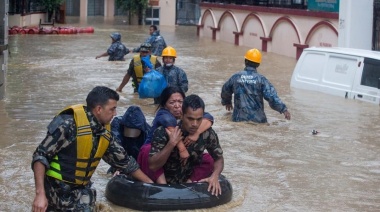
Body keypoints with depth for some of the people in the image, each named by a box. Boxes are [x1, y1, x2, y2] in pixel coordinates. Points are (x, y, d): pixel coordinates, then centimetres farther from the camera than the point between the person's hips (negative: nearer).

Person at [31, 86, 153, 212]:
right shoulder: (68, 124, -20)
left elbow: (124, 161, 14)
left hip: (80, 191, 6)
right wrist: (40, 194, -28)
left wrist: (150, 183, 17)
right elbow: (41, 155, -20)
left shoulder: (105, 133, 1)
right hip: (54, 188, -6)